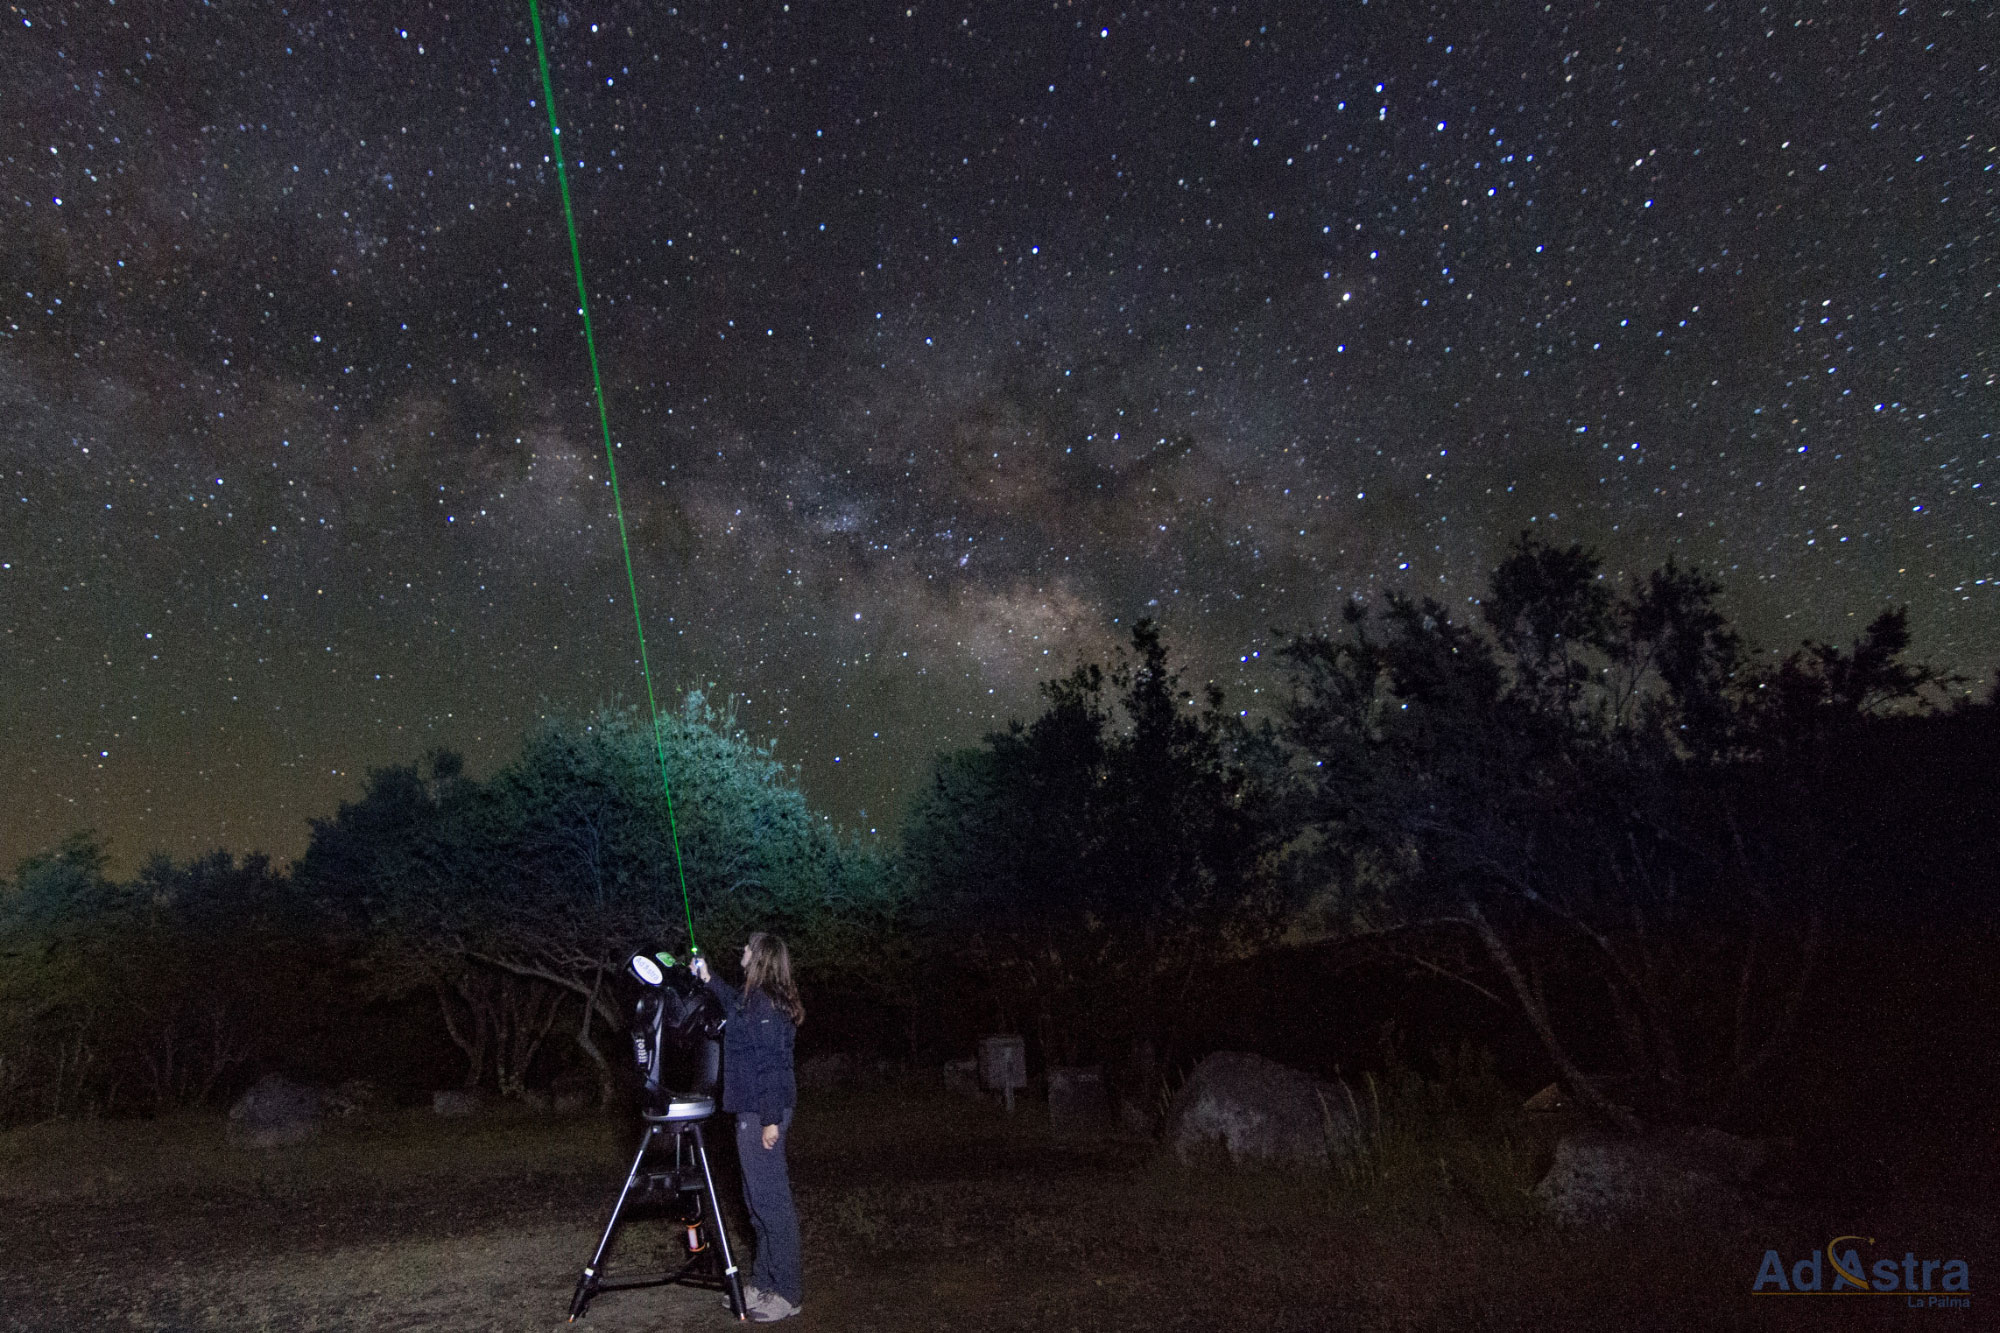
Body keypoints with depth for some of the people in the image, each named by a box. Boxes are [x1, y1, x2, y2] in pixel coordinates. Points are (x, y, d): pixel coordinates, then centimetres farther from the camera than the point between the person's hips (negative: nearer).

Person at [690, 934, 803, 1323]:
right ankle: (764, 1282, 25)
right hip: (754, 1112, 10)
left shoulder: (764, 1004, -18)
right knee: (760, 1200, 15)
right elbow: (736, 1007, 37)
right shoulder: (758, 999, 11)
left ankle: (787, 1292, 2)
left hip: (760, 1114, -10)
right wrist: (708, 979, 39)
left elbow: (771, 1064, -22)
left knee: (770, 1199, -5)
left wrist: (771, 1119, -22)